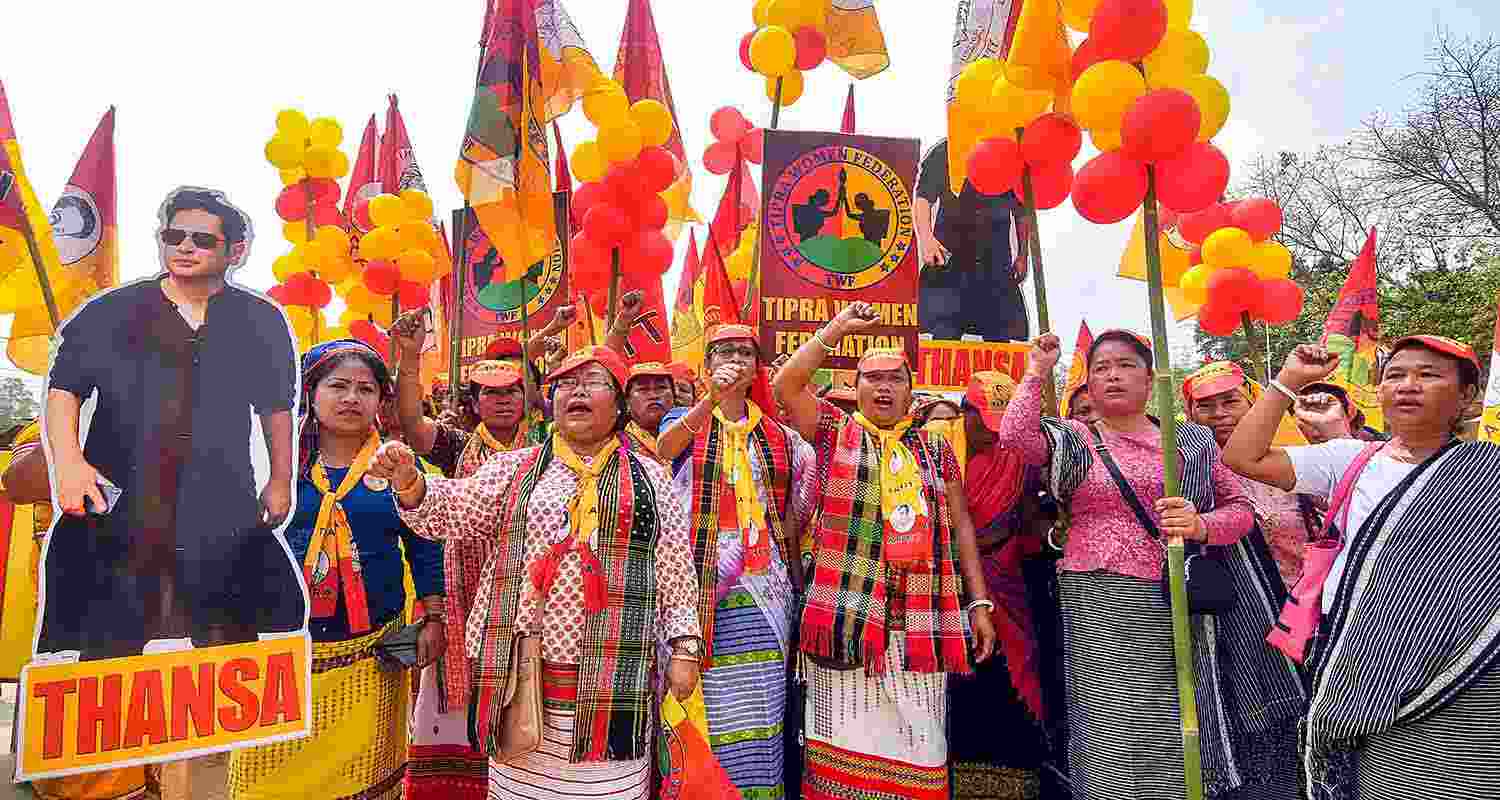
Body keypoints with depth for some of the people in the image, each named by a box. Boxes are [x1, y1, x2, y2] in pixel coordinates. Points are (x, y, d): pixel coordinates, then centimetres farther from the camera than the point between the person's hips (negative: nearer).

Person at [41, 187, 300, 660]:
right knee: (109, 648, 5)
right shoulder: (111, 313, 5)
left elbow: (276, 407, 13)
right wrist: (69, 462, -11)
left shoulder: (262, 322, 8)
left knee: (231, 644, 7)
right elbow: (63, 390, 4)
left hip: (223, 512, 1)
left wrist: (281, 482, 9)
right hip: (116, 504, 0)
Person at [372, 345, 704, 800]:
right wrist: (408, 480, -16)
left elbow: (676, 573, 6)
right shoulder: (514, 467, 11)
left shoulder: (650, 477, 8)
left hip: (615, 682, -1)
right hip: (521, 677, 2)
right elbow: (450, 511, 3)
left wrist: (684, 649, 0)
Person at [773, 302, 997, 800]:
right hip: (848, 613, -2)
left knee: (918, 748, 8)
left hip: (920, 621, 3)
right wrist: (838, 328, -7)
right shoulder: (835, 431, 8)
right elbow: (787, 385, -6)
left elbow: (960, 526, 13)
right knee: (846, 741, 2)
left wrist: (979, 603, 7)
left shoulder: (936, 449, 15)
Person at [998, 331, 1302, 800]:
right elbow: (1014, 434, -11)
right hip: (1100, 610, -1)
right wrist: (1037, 372, -1)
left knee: (1181, 736, 4)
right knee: (1114, 737, -1)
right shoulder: (1076, 441, 7)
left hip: (1179, 607, 2)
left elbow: (1240, 509, 11)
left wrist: (1201, 525, -10)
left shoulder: (1192, 440, 11)